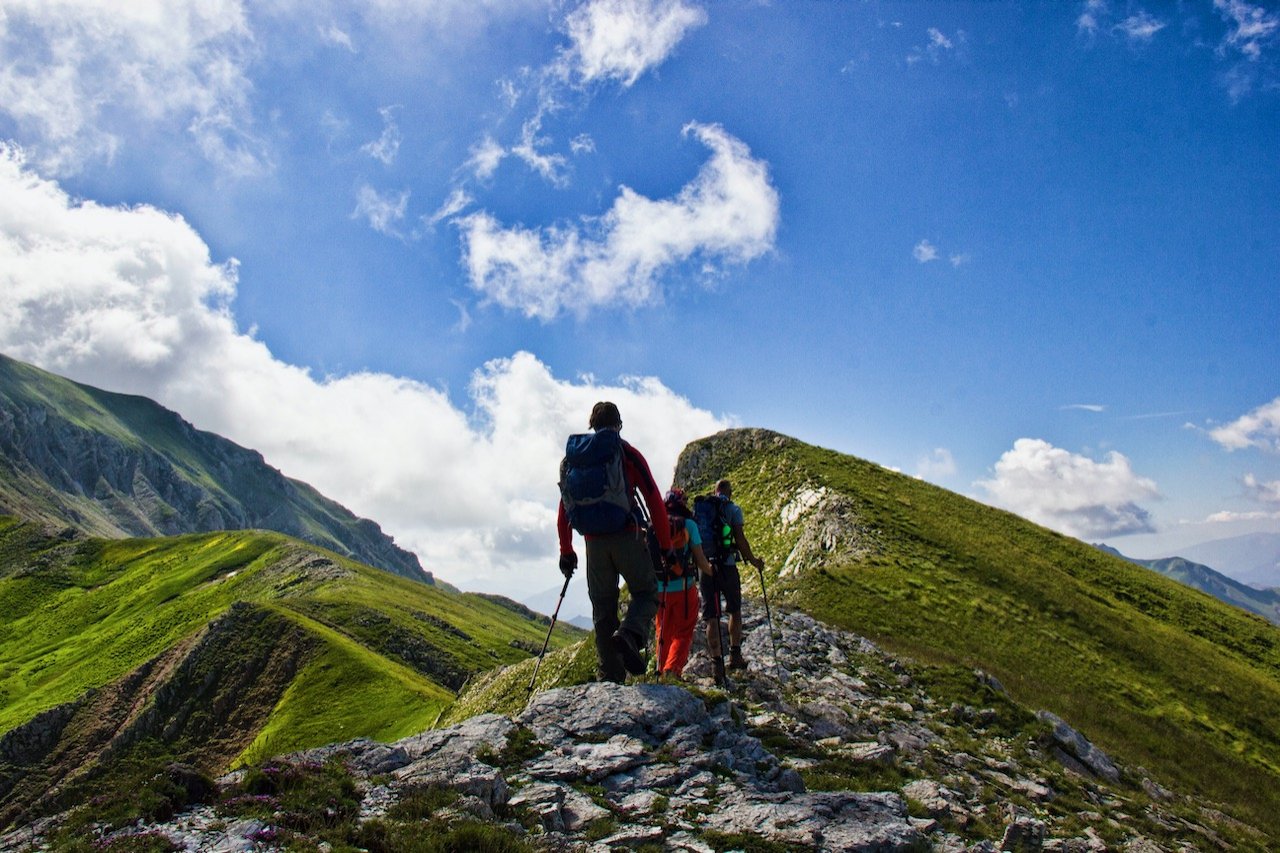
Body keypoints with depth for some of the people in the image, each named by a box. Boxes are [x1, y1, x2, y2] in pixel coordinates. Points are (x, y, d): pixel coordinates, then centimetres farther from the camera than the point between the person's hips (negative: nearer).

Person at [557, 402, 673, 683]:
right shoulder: (628, 454, 2)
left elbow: (564, 508, 14)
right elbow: (654, 501, -2)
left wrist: (566, 551, 21)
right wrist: (665, 545, 4)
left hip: (594, 542, 4)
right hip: (627, 536, -3)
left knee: (602, 609, 10)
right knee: (646, 592, 10)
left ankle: (611, 677, 11)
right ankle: (630, 634, -20)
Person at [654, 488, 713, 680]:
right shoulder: (689, 524, -6)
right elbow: (700, 558, -6)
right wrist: (709, 571, 13)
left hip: (659, 589, 3)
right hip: (684, 587, -3)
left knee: (663, 633, 18)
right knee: (683, 632, 7)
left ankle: (662, 671, 22)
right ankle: (673, 669, -10)